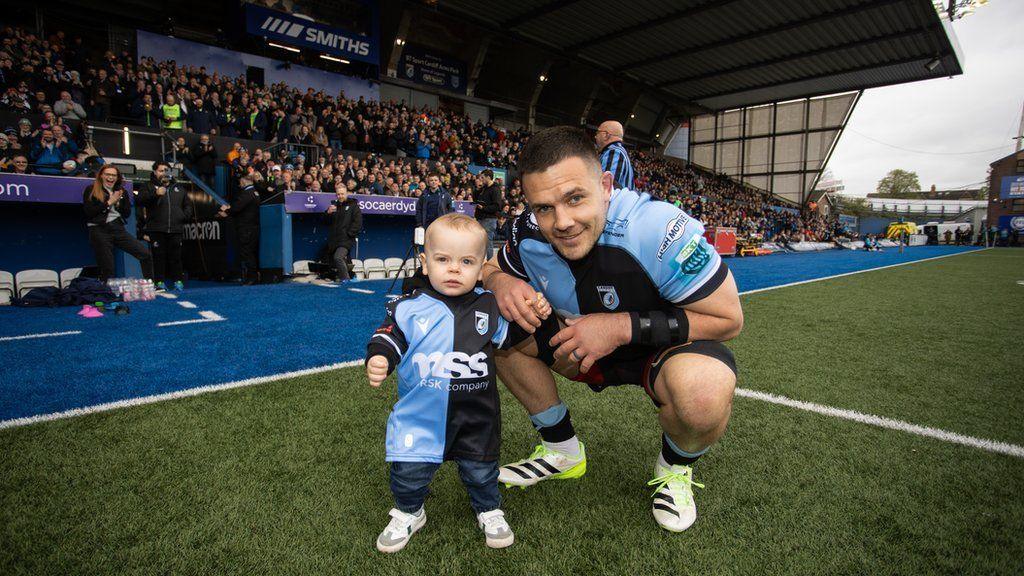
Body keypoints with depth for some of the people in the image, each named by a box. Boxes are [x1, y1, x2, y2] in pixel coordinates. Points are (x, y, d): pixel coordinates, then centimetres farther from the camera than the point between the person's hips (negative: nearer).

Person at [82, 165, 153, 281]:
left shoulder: (121, 191, 15)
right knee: (107, 269, -2)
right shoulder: (91, 190, 3)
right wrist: (109, 202, -7)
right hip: (99, 231, -3)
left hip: (118, 228, 3)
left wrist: (118, 202, -4)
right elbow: (88, 212, -7)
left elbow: (127, 214, 12)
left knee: (145, 254, -11)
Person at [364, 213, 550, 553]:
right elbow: (388, 339, -3)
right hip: (421, 416, -1)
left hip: (476, 415, 1)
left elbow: (509, 336, 11)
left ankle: (489, 512, 45)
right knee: (409, 472, 8)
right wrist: (378, 360, -23)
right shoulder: (409, 308, -8)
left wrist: (532, 316, -4)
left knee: (481, 471, 16)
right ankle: (408, 513, 40)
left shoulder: (490, 307, -1)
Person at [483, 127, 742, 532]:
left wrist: (624, 326, -33)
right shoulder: (531, 232, -17)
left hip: (668, 348, -4)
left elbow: (728, 319, -24)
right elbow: (490, 269, 3)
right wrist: (502, 284, -23)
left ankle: (675, 468, 1)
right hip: (588, 347, 5)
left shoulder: (659, 229, -32)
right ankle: (563, 450, 7)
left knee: (705, 393, -39)